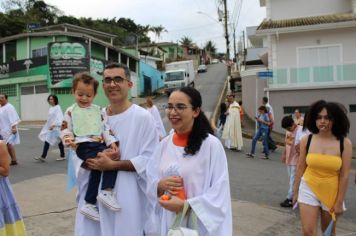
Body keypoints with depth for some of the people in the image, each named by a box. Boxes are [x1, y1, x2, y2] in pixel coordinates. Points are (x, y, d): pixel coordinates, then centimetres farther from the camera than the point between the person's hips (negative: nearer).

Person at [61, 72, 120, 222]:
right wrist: (68, 139, -14)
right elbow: (65, 129, 8)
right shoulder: (71, 111, 10)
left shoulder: (98, 110, 18)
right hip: (83, 145, -4)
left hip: (100, 143, 4)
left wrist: (111, 142, -1)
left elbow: (105, 128, 14)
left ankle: (107, 191, -21)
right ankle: (90, 203, -18)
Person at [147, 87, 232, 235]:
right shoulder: (164, 144, 1)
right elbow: (151, 182, 7)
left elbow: (219, 194, -15)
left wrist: (184, 205, -21)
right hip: (169, 222, 5)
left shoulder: (211, 145, -15)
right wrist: (161, 185, -14)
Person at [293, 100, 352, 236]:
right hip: (309, 189, 0)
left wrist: (340, 202, -6)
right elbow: (300, 168, 1)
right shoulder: (306, 140, -8)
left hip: (332, 193, 0)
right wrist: (296, 192, 6)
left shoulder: (344, 143, -12)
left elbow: (344, 176, -8)